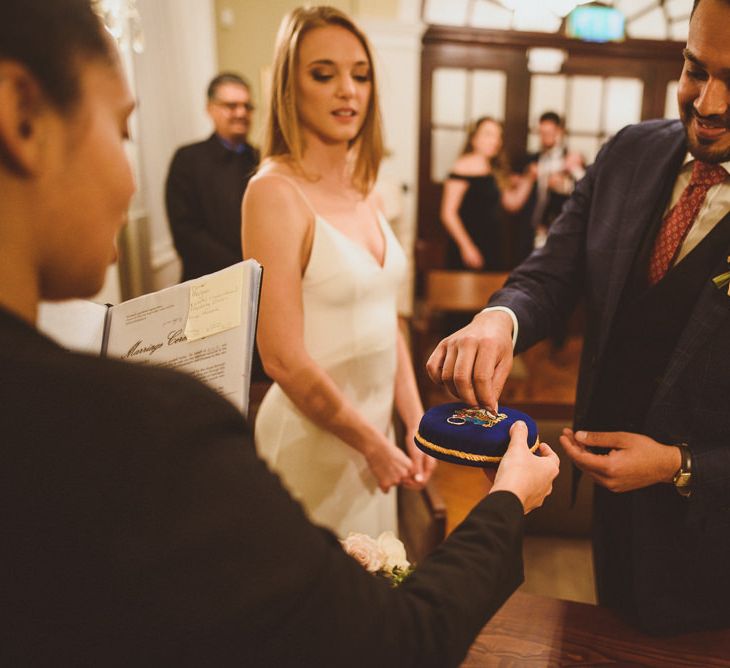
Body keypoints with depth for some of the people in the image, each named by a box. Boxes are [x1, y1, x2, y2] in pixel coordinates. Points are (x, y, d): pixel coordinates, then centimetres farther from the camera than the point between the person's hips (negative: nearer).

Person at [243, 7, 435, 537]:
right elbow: (284, 360, -20)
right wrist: (373, 443, -11)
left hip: (375, 425, 7)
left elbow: (387, 322, 9)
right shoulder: (276, 192, -17)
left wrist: (415, 423, 4)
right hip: (315, 434, -6)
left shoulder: (366, 191, 5)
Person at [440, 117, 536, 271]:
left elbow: (513, 203, 19)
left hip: (494, 247, 7)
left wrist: (528, 180, 5)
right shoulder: (463, 168, -8)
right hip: (470, 249, -7)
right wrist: (466, 247, -16)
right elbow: (448, 213, -13)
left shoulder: (496, 172, 15)